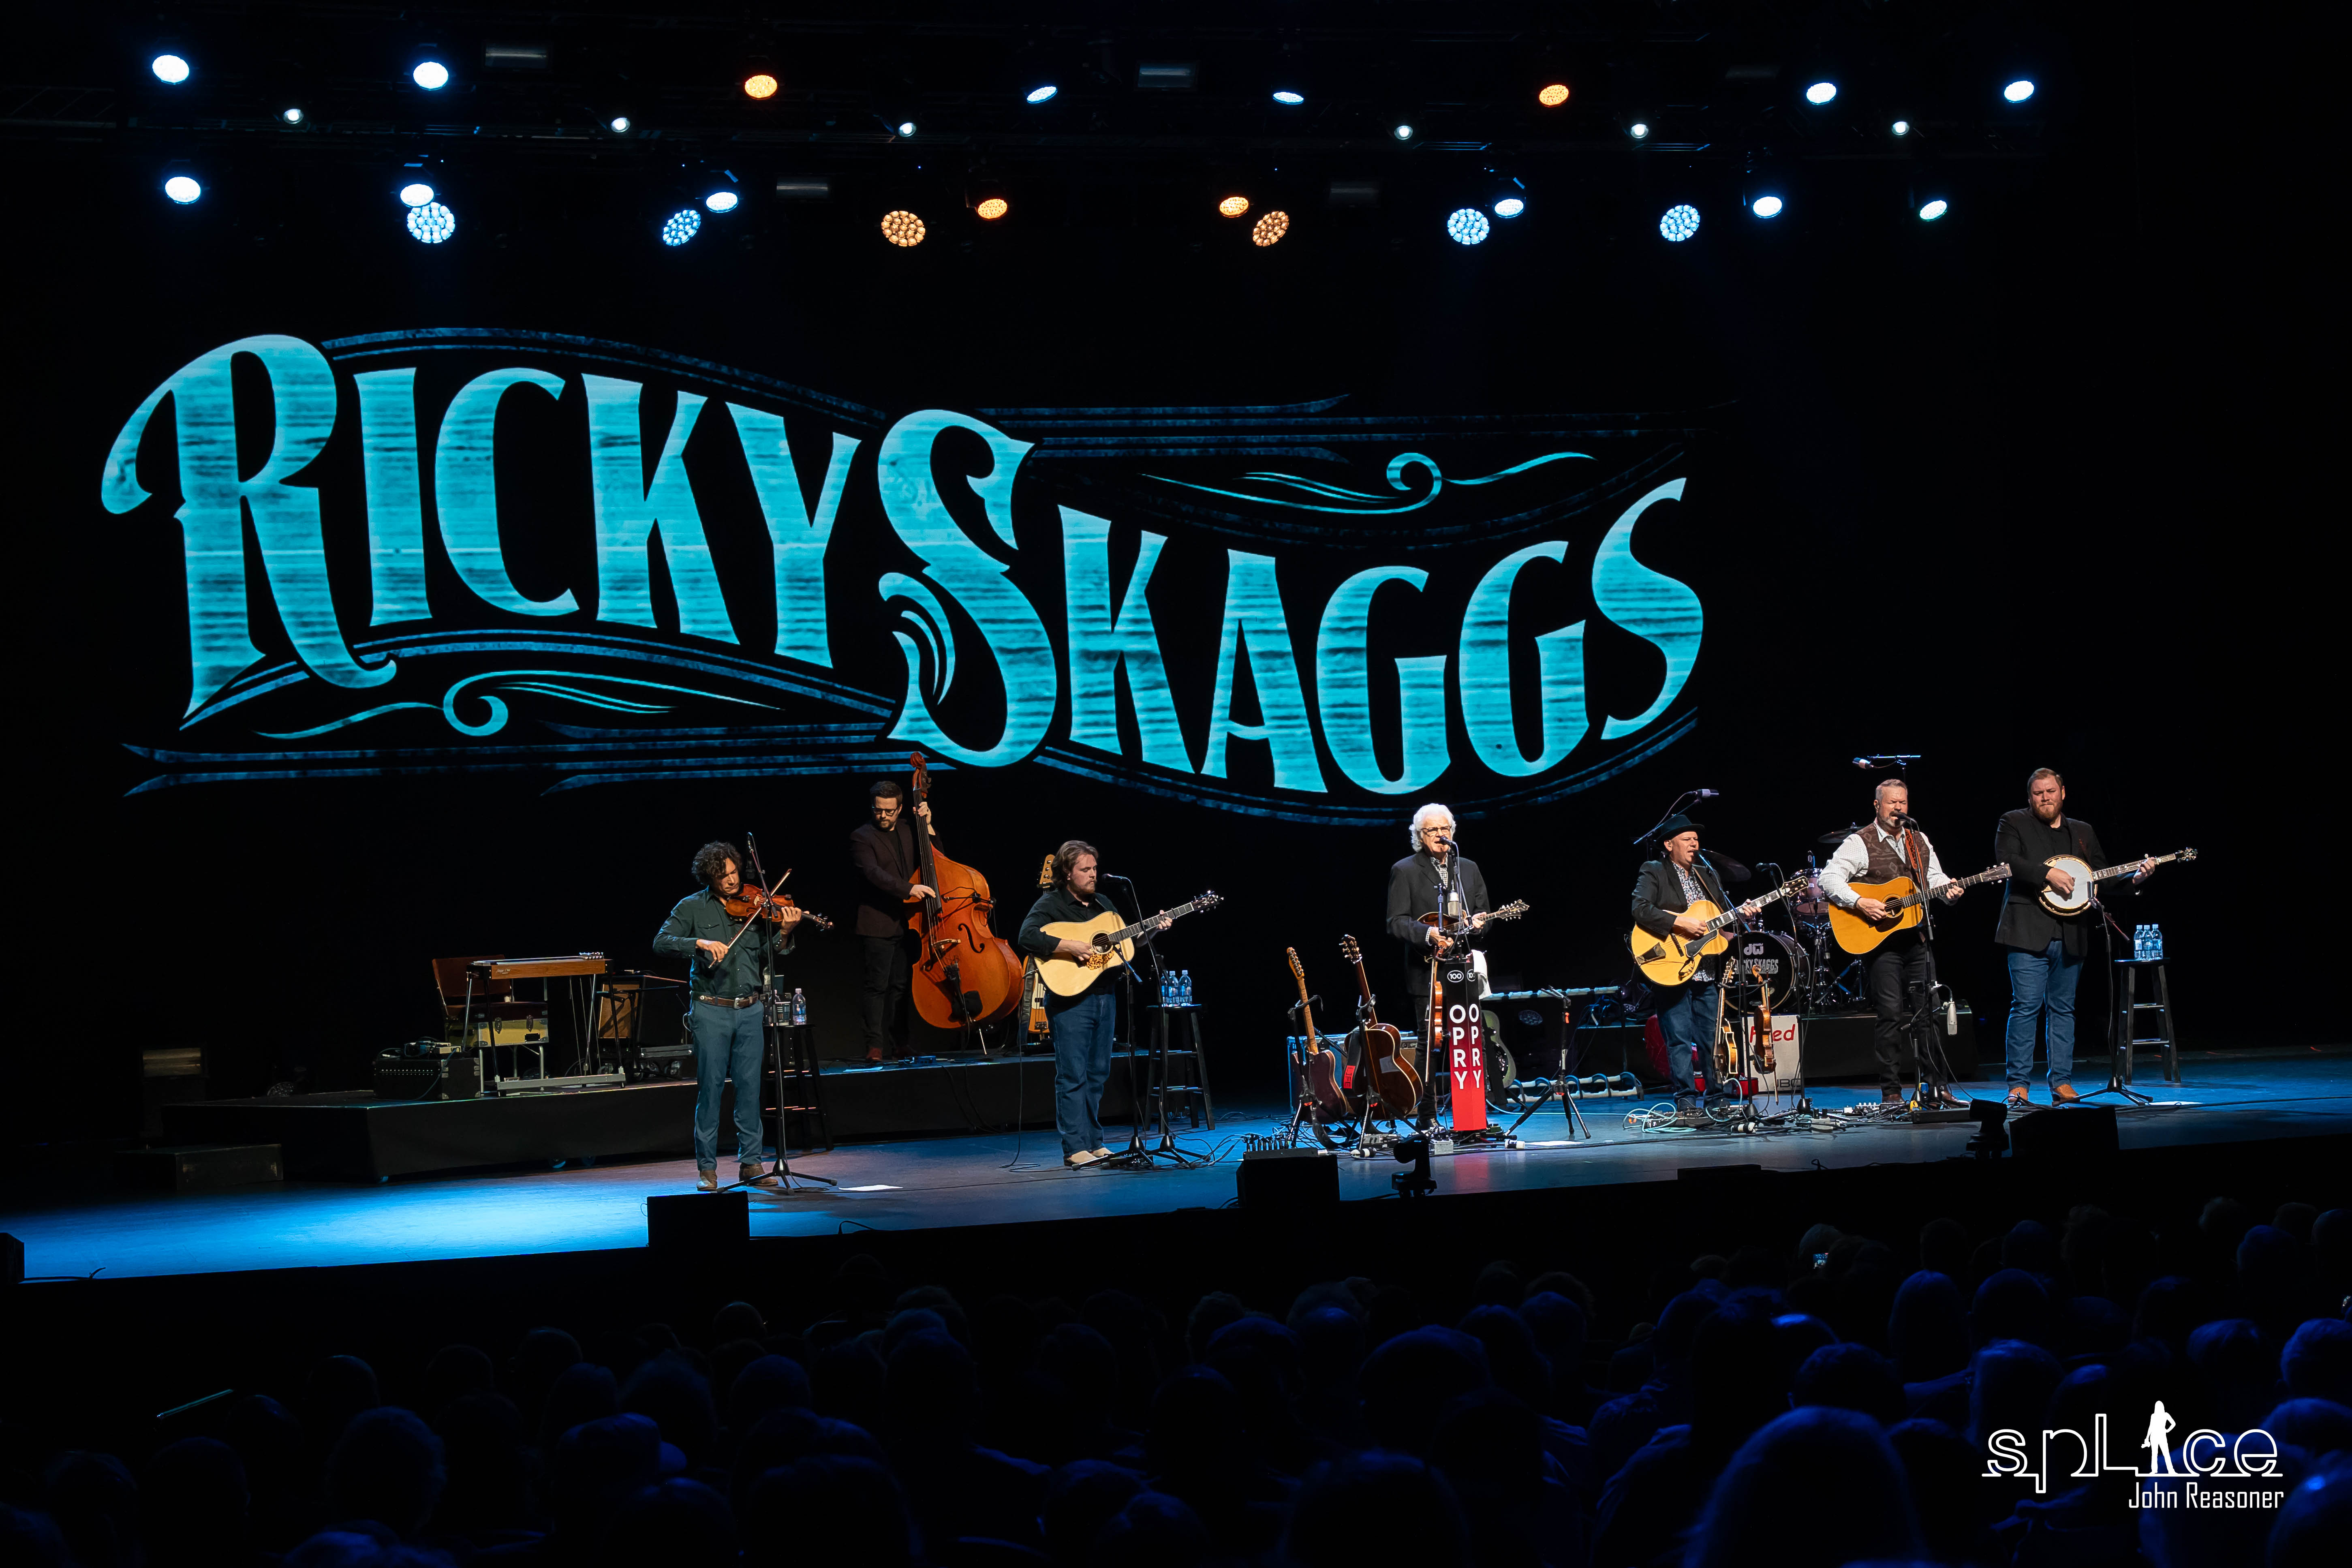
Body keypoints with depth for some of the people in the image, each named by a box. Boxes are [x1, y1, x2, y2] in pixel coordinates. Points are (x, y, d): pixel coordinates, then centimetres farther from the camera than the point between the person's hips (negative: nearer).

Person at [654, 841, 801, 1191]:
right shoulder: (693, 907, 2)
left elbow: (766, 957, 5)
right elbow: (661, 942, -9)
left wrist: (783, 933, -13)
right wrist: (701, 943, -23)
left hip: (751, 1010, 2)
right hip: (711, 1009, -2)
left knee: (750, 1086, 4)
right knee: (710, 1086, -1)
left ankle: (751, 1162, 12)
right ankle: (707, 1167, 6)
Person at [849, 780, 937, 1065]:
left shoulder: (908, 830, 14)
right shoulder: (862, 837, -5)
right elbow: (873, 873, -20)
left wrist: (927, 825, 6)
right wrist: (909, 889, -31)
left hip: (905, 923, 6)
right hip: (878, 923, -6)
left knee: (899, 986, 8)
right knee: (876, 985, -9)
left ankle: (891, 1045, 14)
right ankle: (875, 1045, -9)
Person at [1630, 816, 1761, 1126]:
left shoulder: (1707, 875, 18)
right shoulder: (1653, 873, -2)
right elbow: (1640, 910, -18)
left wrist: (1743, 913, -2)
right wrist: (1680, 923, -23)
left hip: (1705, 973, 6)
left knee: (1711, 1040, 9)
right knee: (1680, 1041, -8)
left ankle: (1718, 1101, 17)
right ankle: (1686, 1106, -8)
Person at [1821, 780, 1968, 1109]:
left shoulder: (1920, 841, 14)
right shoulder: (1860, 843, -5)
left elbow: (1935, 878, 20)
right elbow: (1829, 877, -14)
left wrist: (1948, 890, -3)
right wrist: (1860, 903, -25)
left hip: (1917, 937, 6)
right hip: (1880, 942, -6)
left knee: (1928, 1010, 7)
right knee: (1891, 1014, -7)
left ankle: (1934, 1085, 15)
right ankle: (1891, 1092, -2)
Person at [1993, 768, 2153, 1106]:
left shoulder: (2084, 833, 19)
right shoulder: (2014, 824, 5)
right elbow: (2007, 861, -11)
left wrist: (2134, 879, 1)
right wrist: (2049, 874, -19)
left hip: (2070, 936, 5)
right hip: (2029, 934, -5)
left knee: (2063, 1009, 8)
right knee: (2026, 1007, -8)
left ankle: (2062, 1083, 13)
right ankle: (2019, 1085, -5)